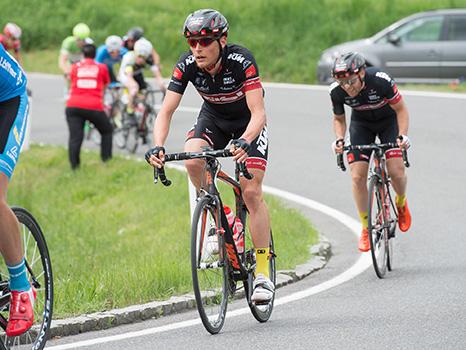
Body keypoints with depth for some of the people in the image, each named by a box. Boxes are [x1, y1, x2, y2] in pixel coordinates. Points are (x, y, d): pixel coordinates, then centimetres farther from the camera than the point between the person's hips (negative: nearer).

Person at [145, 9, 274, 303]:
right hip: (213, 118, 3)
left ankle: (263, 273, -6)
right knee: (192, 160, -30)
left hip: (248, 122, -3)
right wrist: (158, 147, -43)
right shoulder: (187, 66, -24)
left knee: (252, 192, -15)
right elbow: (166, 112, -25)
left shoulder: (241, 61, -34)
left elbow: (258, 113, -39)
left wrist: (244, 141, -58)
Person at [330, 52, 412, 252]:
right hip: (362, 123, 2)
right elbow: (339, 119, -6)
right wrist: (339, 139, -24)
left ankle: (401, 203, 17)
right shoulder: (336, 91, -26)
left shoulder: (381, 81, -35)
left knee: (396, 170, -17)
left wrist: (403, 135, -33)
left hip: (388, 120, -2)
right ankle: (366, 229, 2)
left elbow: (400, 109, -19)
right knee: (358, 176, -13)